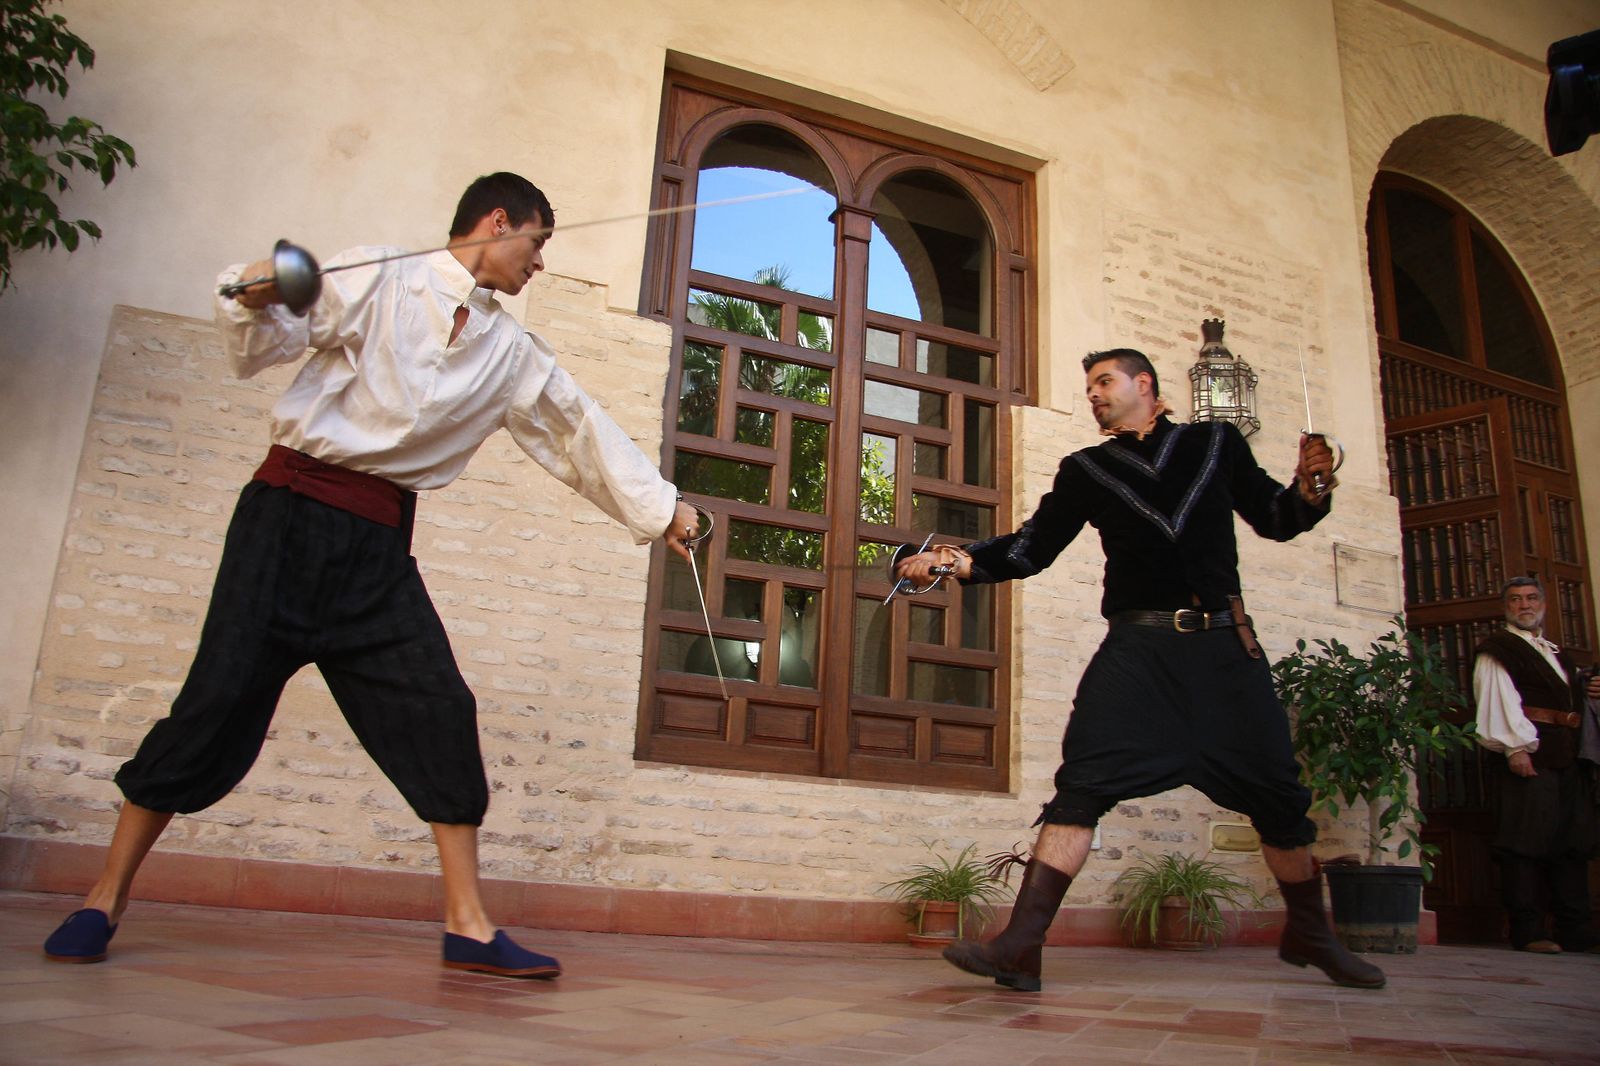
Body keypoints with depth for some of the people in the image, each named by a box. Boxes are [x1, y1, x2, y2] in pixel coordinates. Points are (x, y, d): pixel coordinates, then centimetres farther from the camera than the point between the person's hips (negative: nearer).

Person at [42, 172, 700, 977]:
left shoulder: (512, 354, 11)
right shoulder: (376, 281, -4)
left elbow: (579, 428, 16)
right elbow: (260, 348, -8)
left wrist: (660, 508, 15)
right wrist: (254, 298, -30)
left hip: (377, 541, 5)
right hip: (291, 513, -4)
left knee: (440, 712, -5)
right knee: (220, 700, -5)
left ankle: (466, 925, 3)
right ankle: (105, 900, 15)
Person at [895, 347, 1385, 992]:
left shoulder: (1215, 443, 16)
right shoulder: (1086, 469, 16)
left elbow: (1274, 519, 20)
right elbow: (1031, 548, 10)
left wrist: (1309, 488, -1)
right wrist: (956, 562, -4)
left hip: (1223, 646, 1)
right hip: (1137, 647, 0)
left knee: (1277, 793, 6)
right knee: (1082, 786, -15)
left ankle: (1310, 936, 30)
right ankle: (1020, 945, -17)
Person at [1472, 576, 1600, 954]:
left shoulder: (1555, 652, 27)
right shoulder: (1496, 649, 2)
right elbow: (1497, 699, -10)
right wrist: (1515, 747, -21)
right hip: (1530, 754, -8)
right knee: (1527, 838, -10)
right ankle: (1527, 930, -7)